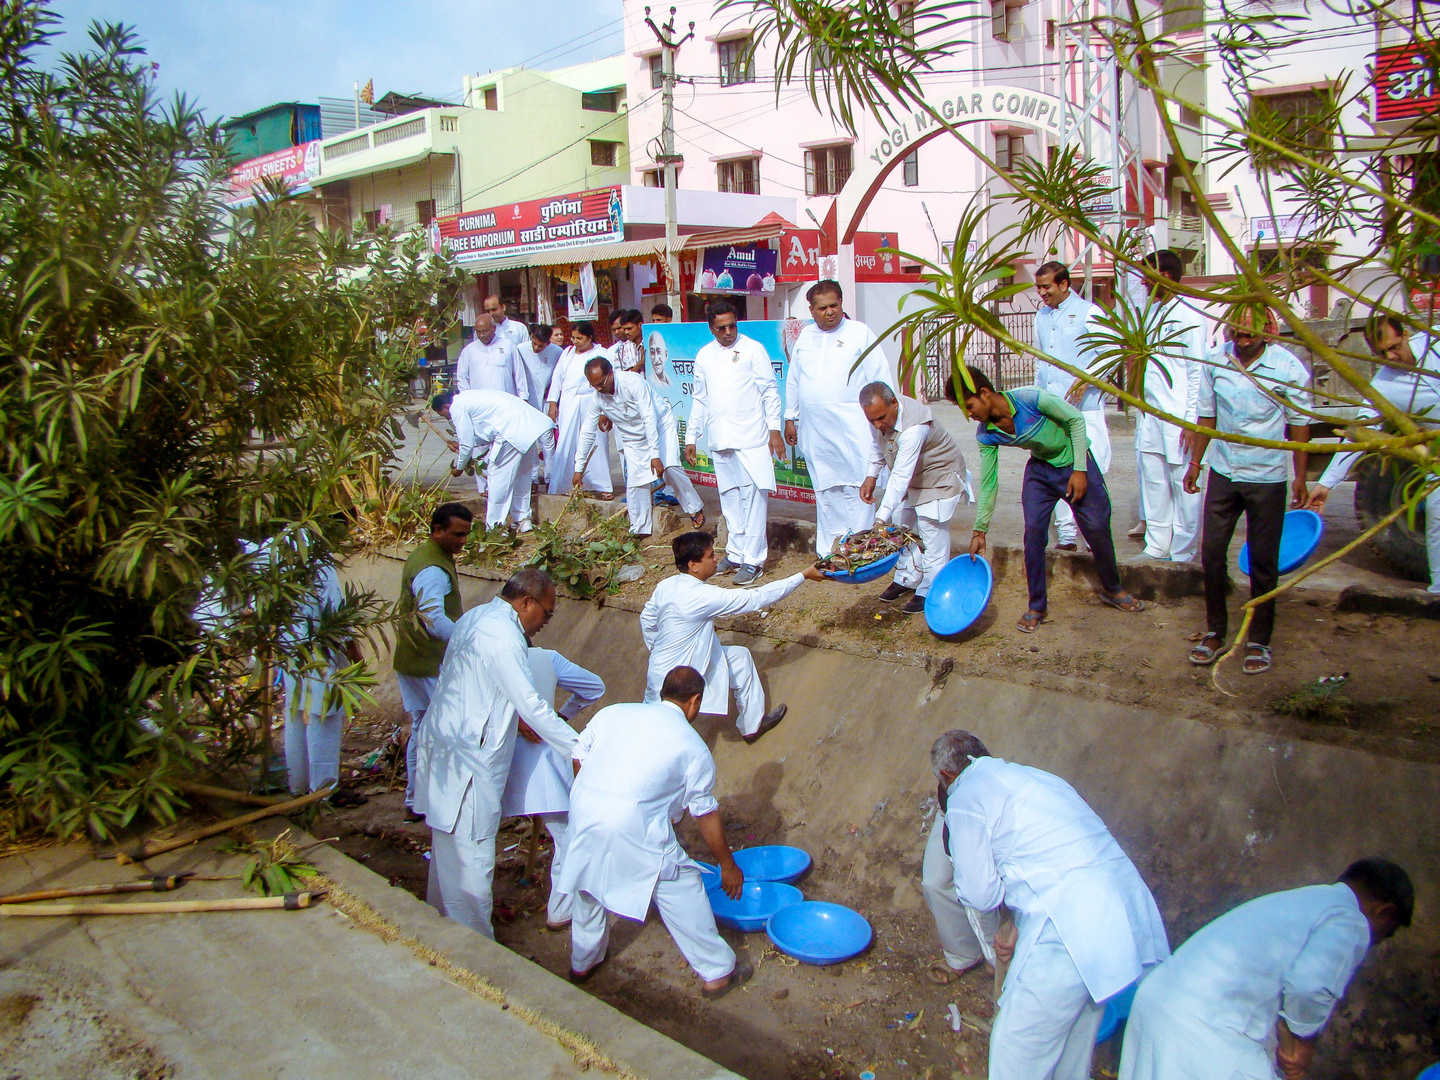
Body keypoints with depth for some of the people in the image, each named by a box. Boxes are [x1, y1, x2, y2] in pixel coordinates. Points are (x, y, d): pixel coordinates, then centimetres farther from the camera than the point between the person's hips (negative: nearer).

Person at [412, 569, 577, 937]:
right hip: (468, 763, -11)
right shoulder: (503, 637, -20)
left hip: (443, 745, 11)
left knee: (448, 848, 23)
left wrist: (513, 718, 13)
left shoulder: (476, 617, 11)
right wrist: (580, 749, -16)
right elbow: (532, 705, -21)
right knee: (472, 857, -2)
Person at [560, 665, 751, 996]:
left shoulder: (612, 713, 14)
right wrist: (728, 865, 19)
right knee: (682, 890, 12)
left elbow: (578, 758, 16)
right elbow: (706, 815, 8)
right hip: (635, 830, -5)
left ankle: (582, 963, 48)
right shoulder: (694, 748, 4)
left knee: (588, 886, 28)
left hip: (582, 811, 5)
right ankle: (716, 973, 21)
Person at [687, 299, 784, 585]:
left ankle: (753, 560, -4)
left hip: (751, 438, -5)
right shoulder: (704, 356, 13)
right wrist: (691, 437, 18)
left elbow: (769, 391, 0)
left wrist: (774, 428, -7)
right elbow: (700, 399, 20)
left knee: (753, 497, -7)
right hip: (720, 440, 5)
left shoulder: (753, 349, 1)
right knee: (730, 498, 10)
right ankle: (736, 553, 19)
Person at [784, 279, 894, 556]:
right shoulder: (805, 336, 14)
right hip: (814, 430, 4)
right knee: (825, 491, 10)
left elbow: (881, 378, 0)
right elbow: (793, 380, 20)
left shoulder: (860, 333, 1)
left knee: (857, 487, -10)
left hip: (853, 429, -4)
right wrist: (790, 418, 19)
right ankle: (829, 550, 18)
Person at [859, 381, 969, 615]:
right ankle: (906, 579, 27)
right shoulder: (880, 412, -15)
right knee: (902, 525, 12)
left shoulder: (914, 427, -40)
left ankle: (930, 591, -1)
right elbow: (877, 443, 8)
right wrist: (871, 476, 0)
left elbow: (901, 476, -43)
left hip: (938, 477, -8)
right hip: (909, 477, 8)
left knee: (931, 532, -11)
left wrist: (881, 518, -46)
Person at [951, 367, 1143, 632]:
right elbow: (988, 483, -6)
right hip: (1040, 469, 3)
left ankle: (1112, 589, 25)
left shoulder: (1030, 399, -31)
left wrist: (1080, 470, -18)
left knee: (1097, 528, -1)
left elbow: (1076, 419, -17)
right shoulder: (986, 435, -16)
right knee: (1033, 531, -11)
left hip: (1075, 462, -3)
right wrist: (979, 531, -6)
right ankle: (1037, 606, 3)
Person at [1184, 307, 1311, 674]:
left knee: (1263, 562, 5)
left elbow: (1298, 423, -2)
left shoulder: (1288, 368, -10)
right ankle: (1214, 630, 21)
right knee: (1211, 553, 4)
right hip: (1223, 472, 3)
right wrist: (1195, 462, 11)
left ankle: (1260, 639, 17)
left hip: (1267, 478, -3)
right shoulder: (1216, 362, -2)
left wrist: (1300, 476, -1)